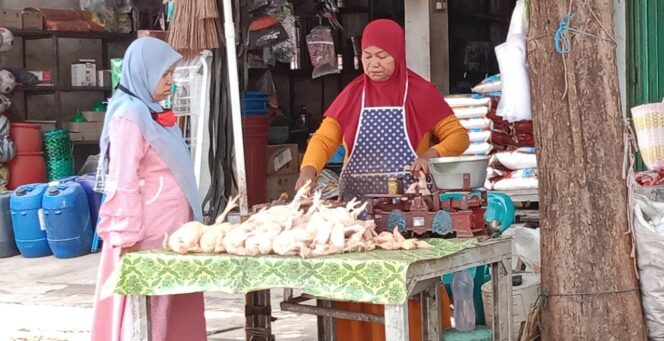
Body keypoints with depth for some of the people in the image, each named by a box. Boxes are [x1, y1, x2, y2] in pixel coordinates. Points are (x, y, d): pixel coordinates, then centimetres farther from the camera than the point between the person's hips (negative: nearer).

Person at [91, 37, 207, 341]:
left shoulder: (151, 113, 15)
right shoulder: (129, 116, -14)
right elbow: (123, 184, -18)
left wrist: (186, 226, 20)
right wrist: (128, 239, -20)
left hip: (168, 228, 9)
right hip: (147, 234, -9)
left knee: (172, 307, 11)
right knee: (147, 313, -2)